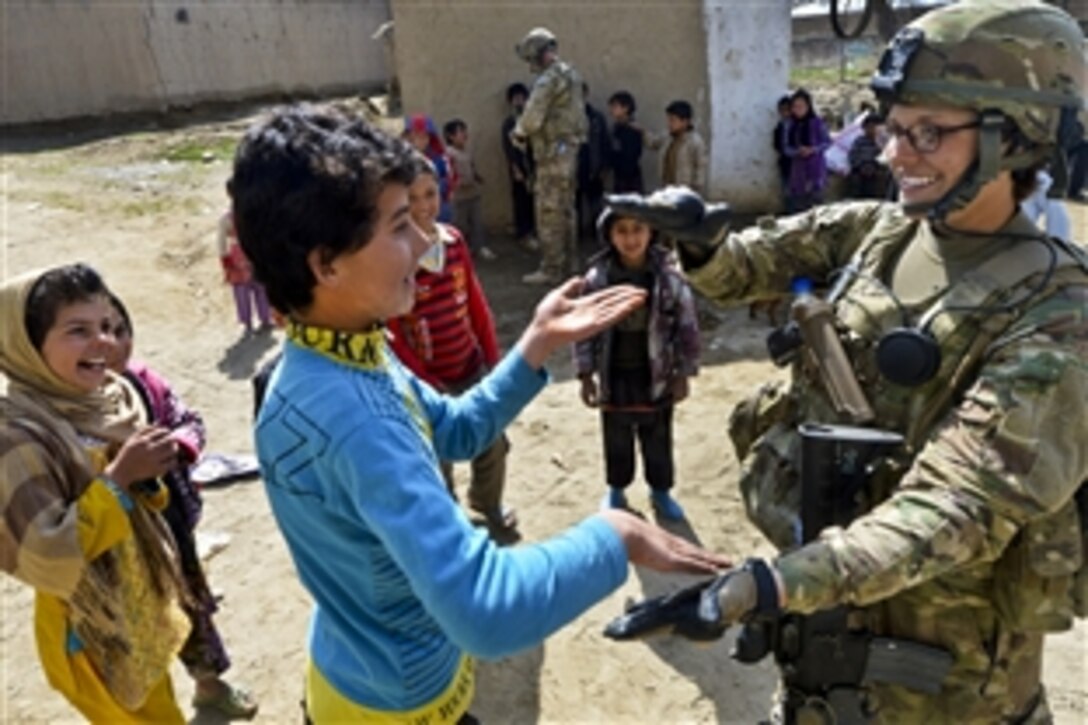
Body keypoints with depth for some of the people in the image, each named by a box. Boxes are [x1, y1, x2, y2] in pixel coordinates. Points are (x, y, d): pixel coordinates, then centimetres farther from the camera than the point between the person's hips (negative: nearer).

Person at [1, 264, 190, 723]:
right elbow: (44, 557, -30)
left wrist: (148, 474, -14)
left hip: (143, 605, 7)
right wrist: (118, 478, -31)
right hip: (92, 628, -7)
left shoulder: (108, 394, -6)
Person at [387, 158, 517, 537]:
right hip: (429, 380, -5)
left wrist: (493, 359, 6)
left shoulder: (454, 240, -2)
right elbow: (389, 336, -16)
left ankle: (487, 502, 49)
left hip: (472, 367, 5)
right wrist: (426, 384, -15)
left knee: (493, 445, 19)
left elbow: (476, 304, 5)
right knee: (436, 464, 11)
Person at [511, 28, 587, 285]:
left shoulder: (549, 79, -16)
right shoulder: (570, 74, 13)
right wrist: (526, 132, 8)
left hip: (553, 153, -10)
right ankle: (569, 260, 26)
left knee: (549, 212, -5)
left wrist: (518, 133, -1)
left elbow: (532, 119, -21)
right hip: (569, 149, 10)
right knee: (565, 209, 17)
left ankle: (550, 269, -2)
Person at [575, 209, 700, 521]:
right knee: (617, 441, 17)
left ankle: (661, 491, 37)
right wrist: (586, 374, -3)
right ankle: (616, 489, 39)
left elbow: (687, 326, -5)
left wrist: (682, 373, -3)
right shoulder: (597, 278, -11)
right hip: (615, 376, 1)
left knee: (658, 441, 15)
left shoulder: (669, 277, -13)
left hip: (656, 376, 0)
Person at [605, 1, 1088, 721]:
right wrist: (704, 240, -20)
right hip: (819, 577, 5)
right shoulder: (872, 231, -4)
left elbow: (956, 506, -29)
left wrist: (772, 584, -39)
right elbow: (743, 272, 4)